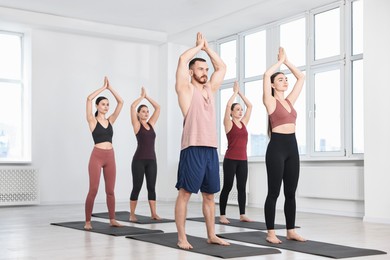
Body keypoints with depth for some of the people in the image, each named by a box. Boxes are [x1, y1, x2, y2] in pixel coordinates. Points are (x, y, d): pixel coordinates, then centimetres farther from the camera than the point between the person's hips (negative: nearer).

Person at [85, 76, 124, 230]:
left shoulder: (110, 120, 12)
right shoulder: (92, 120, 1)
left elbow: (120, 102, 8)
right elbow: (89, 99, -11)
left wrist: (110, 87, 5)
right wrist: (103, 87, -3)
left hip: (110, 157, 5)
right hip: (97, 156, -5)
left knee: (110, 190, 8)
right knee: (93, 190, -5)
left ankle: (112, 220, 16)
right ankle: (87, 221, 4)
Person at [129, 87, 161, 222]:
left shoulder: (151, 124, 13)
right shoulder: (137, 125, 0)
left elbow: (158, 108, 13)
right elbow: (132, 106, -10)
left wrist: (147, 96, 12)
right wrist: (142, 96, 3)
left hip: (151, 160, 5)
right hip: (139, 160, -5)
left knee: (151, 187, 4)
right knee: (137, 187, -1)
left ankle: (154, 213, 6)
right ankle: (132, 214, 7)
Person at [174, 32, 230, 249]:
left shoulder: (210, 89, 19)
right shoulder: (186, 89, 1)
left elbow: (222, 67, 23)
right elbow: (183, 59, -9)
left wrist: (207, 48, 19)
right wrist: (199, 46, 6)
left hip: (211, 149, 7)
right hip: (193, 149, -7)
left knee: (210, 195, 11)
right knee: (185, 193, -3)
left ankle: (212, 235, 18)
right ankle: (182, 237, 2)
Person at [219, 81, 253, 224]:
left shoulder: (244, 123, 12)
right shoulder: (228, 123, -3)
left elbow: (250, 106, 11)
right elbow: (228, 105, -14)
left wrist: (240, 92, 11)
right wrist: (235, 92, -3)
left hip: (243, 160, 5)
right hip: (230, 159, -5)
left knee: (242, 187, 6)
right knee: (227, 187, -2)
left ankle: (242, 215, 10)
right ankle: (222, 215, 4)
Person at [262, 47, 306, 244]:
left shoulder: (290, 101, 15)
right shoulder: (270, 101, -2)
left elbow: (301, 78, 20)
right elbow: (266, 75, -15)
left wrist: (287, 61, 17)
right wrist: (280, 61, 0)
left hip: (292, 146, 6)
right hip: (277, 147, -6)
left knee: (291, 192, 9)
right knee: (274, 192, -2)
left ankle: (291, 231, 16)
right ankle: (271, 233, 4)